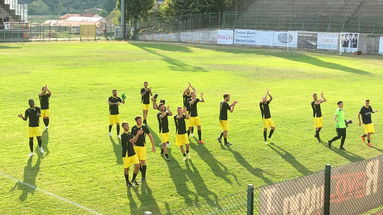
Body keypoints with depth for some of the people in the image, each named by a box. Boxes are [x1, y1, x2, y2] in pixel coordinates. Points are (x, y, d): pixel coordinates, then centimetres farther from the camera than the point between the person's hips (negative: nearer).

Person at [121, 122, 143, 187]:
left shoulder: (130, 133, 8)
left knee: (137, 166, 1)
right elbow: (132, 141, -22)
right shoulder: (123, 135, -18)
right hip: (126, 154, -7)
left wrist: (138, 134, -8)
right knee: (126, 168, 8)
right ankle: (127, 182, 27)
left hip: (133, 153, 7)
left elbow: (134, 141, 3)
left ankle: (133, 179, 23)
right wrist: (138, 134, -16)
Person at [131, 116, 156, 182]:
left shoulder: (144, 127, -7)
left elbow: (150, 136, -1)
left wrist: (153, 146, -3)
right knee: (138, 161, 8)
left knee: (143, 161, -6)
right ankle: (142, 174, 24)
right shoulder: (133, 128, 3)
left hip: (142, 146, -4)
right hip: (135, 146, 4)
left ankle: (144, 176, 1)